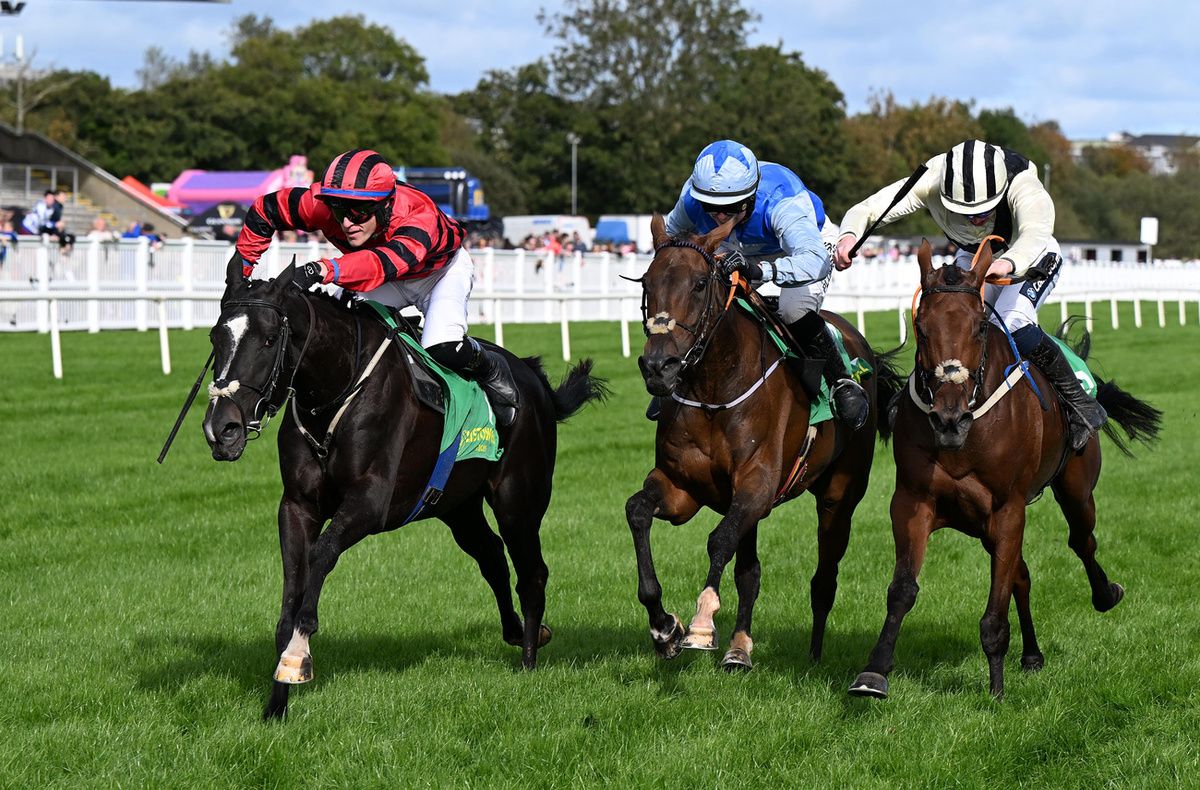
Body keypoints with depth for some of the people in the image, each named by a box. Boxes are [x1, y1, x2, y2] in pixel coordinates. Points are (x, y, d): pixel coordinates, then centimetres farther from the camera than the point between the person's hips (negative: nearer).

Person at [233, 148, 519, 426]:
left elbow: (386, 261, -66)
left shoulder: (419, 215, -47)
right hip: (392, 284, 5)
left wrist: (321, 270, -81)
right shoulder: (322, 205, -33)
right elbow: (264, 210, -16)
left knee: (444, 349, -30)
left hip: (442, 269, -5)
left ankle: (492, 371, 5)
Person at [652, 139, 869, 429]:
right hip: (740, 253, 5)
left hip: (804, 249, -5)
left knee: (794, 310, -34)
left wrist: (759, 270, -72)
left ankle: (843, 385, -12)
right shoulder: (692, 199, -28)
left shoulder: (782, 202, -44)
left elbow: (814, 262, -60)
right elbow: (672, 233, -1)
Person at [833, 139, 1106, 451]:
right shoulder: (931, 182, -33)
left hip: (1032, 257, -4)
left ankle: (1081, 405, -18)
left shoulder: (1024, 188, -42)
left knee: (1011, 322, -29)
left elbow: (1034, 234, -61)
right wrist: (849, 236, -58)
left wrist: (1008, 264, -83)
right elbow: (866, 209, -35)